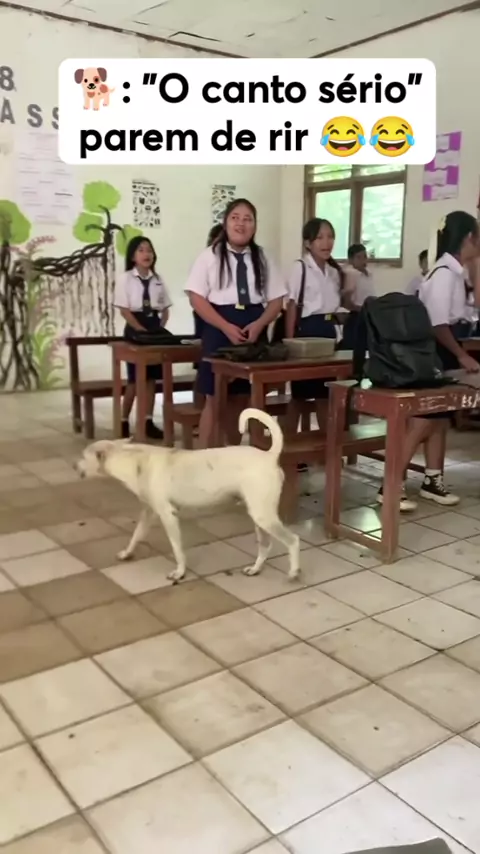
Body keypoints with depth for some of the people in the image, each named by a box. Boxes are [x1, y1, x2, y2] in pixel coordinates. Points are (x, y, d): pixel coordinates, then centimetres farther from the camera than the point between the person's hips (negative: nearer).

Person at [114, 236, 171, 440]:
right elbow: (124, 310, -10)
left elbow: (165, 308, 11)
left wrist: (160, 329, -4)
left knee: (151, 378, 6)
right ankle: (123, 422, 9)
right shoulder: (125, 278, -5)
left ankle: (149, 422, 11)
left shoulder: (158, 279, 8)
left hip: (155, 328, 4)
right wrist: (143, 331, -17)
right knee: (134, 379, -2)